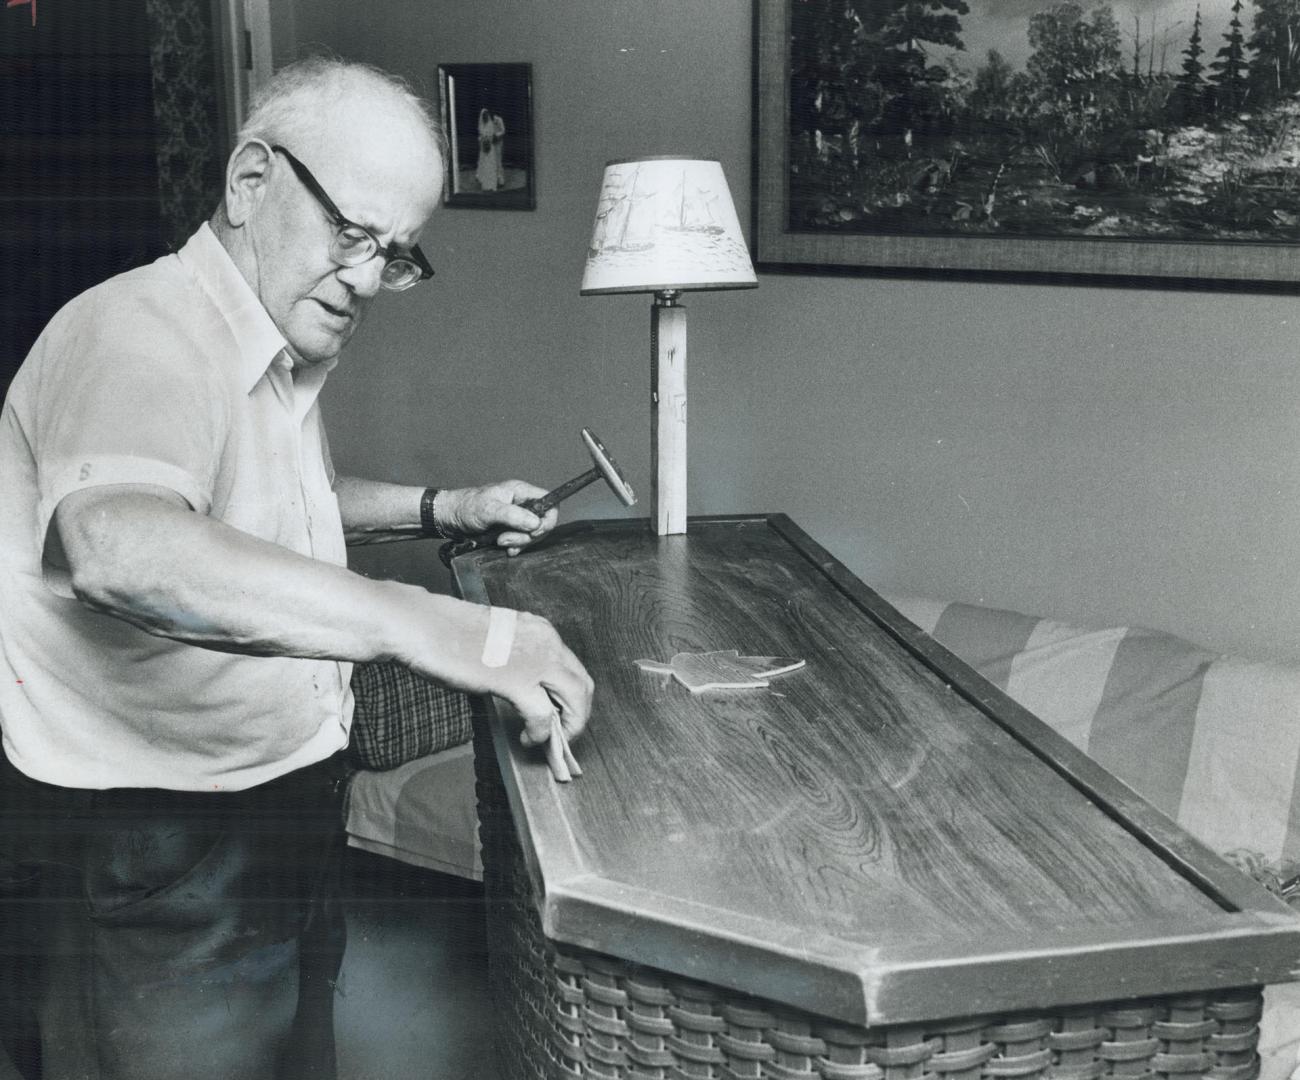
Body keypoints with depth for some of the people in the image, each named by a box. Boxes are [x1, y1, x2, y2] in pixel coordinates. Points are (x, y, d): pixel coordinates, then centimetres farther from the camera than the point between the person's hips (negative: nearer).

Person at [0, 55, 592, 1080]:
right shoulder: (138, 333, -24)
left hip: (284, 822, 9)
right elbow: (118, 547, -45)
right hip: (147, 871, -9)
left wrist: (442, 508, 16)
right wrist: (426, 624, -50)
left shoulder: (285, 358, 9)